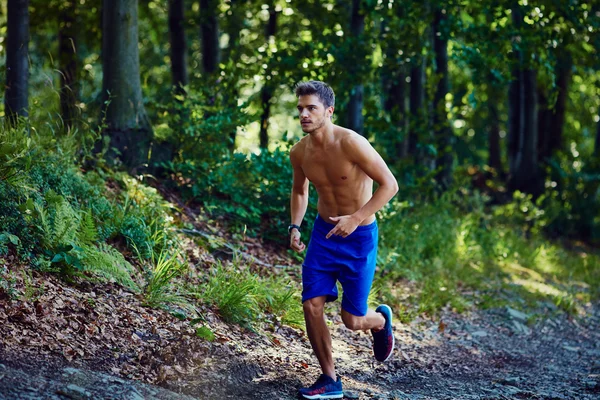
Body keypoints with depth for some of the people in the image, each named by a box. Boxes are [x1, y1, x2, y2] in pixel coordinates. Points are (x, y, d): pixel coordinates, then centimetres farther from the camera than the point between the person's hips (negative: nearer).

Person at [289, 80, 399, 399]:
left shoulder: (351, 143, -23)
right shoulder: (299, 152, -4)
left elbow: (389, 185, -20)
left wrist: (355, 219, -27)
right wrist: (294, 227, 1)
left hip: (359, 236, -5)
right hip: (323, 232, 5)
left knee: (352, 321, 0)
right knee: (312, 305, -6)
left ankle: (381, 319, 38)